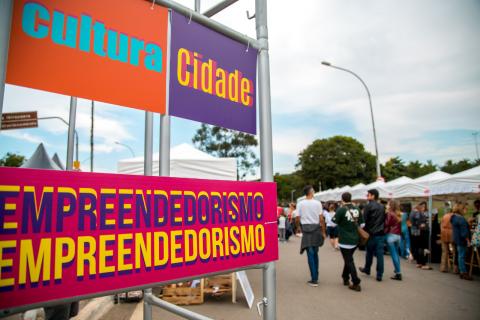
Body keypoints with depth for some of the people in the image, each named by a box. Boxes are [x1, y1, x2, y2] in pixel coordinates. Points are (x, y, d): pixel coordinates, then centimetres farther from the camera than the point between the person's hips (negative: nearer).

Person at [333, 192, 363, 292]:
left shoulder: (341, 209, -17)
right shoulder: (357, 209, -1)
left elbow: (333, 222, -12)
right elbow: (361, 223, 7)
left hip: (345, 240, -6)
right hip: (355, 239, 6)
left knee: (349, 261, 3)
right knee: (348, 259, 22)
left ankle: (356, 283, 3)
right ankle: (345, 278, 32)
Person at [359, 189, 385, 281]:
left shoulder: (368, 206, -11)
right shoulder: (382, 207, 9)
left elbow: (364, 220, -12)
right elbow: (384, 220, 14)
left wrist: (364, 231, 0)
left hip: (372, 233, -4)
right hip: (381, 233, 4)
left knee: (369, 253, 12)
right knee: (380, 254, 3)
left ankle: (367, 269, 29)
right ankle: (379, 275, 4)